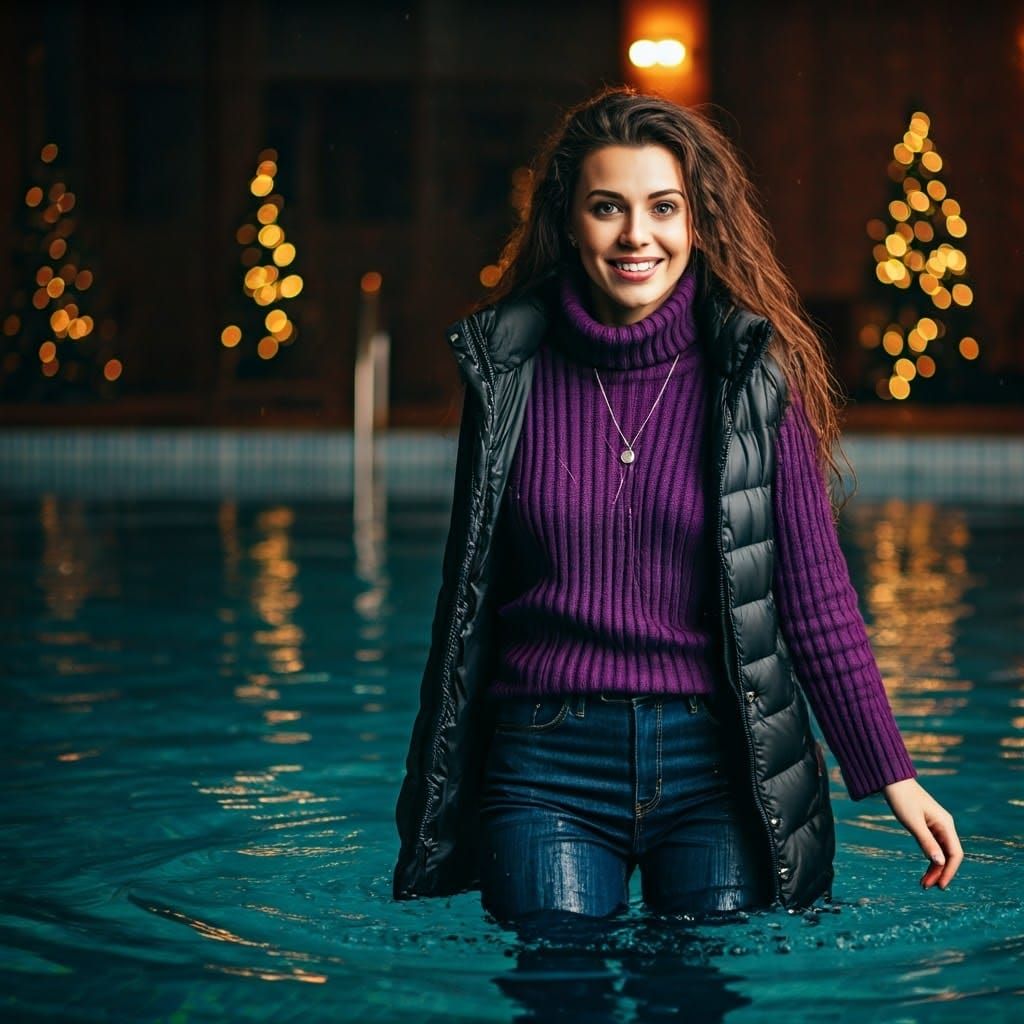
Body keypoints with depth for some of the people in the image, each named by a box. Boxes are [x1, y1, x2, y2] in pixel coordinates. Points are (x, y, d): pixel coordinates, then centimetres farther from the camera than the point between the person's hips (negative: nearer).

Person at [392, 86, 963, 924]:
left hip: (718, 764, 0)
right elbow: (469, 594, 10)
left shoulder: (757, 374, -1)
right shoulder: (507, 370, 3)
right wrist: (434, 796, 13)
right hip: (549, 768, 1)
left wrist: (892, 776, -2)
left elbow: (815, 593, 1)